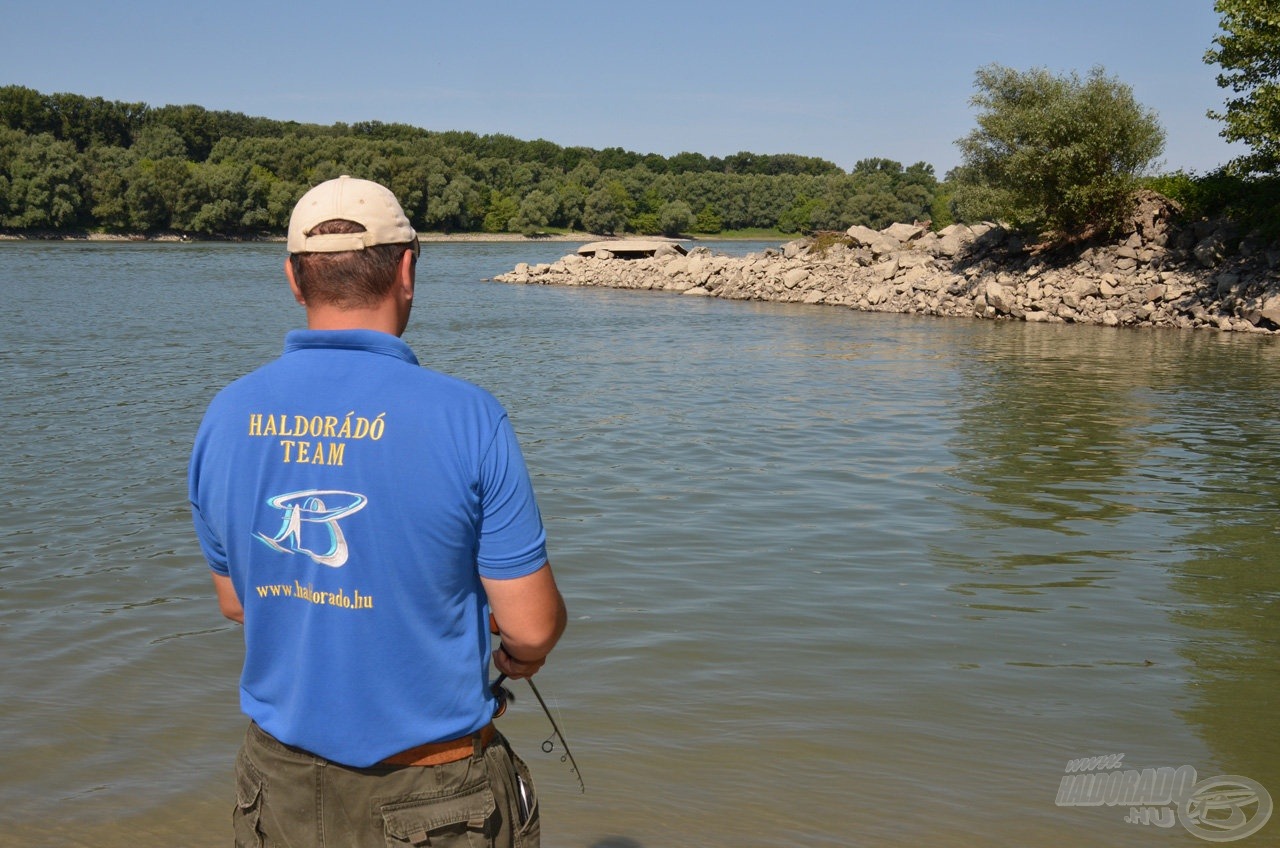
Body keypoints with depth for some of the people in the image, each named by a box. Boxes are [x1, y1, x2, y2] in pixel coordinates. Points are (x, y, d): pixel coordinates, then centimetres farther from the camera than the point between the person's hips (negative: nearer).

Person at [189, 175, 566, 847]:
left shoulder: (225, 418, -6)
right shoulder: (467, 417, -19)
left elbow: (235, 602, 7)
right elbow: (532, 627, -15)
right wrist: (523, 652, 8)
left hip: (282, 789, 4)